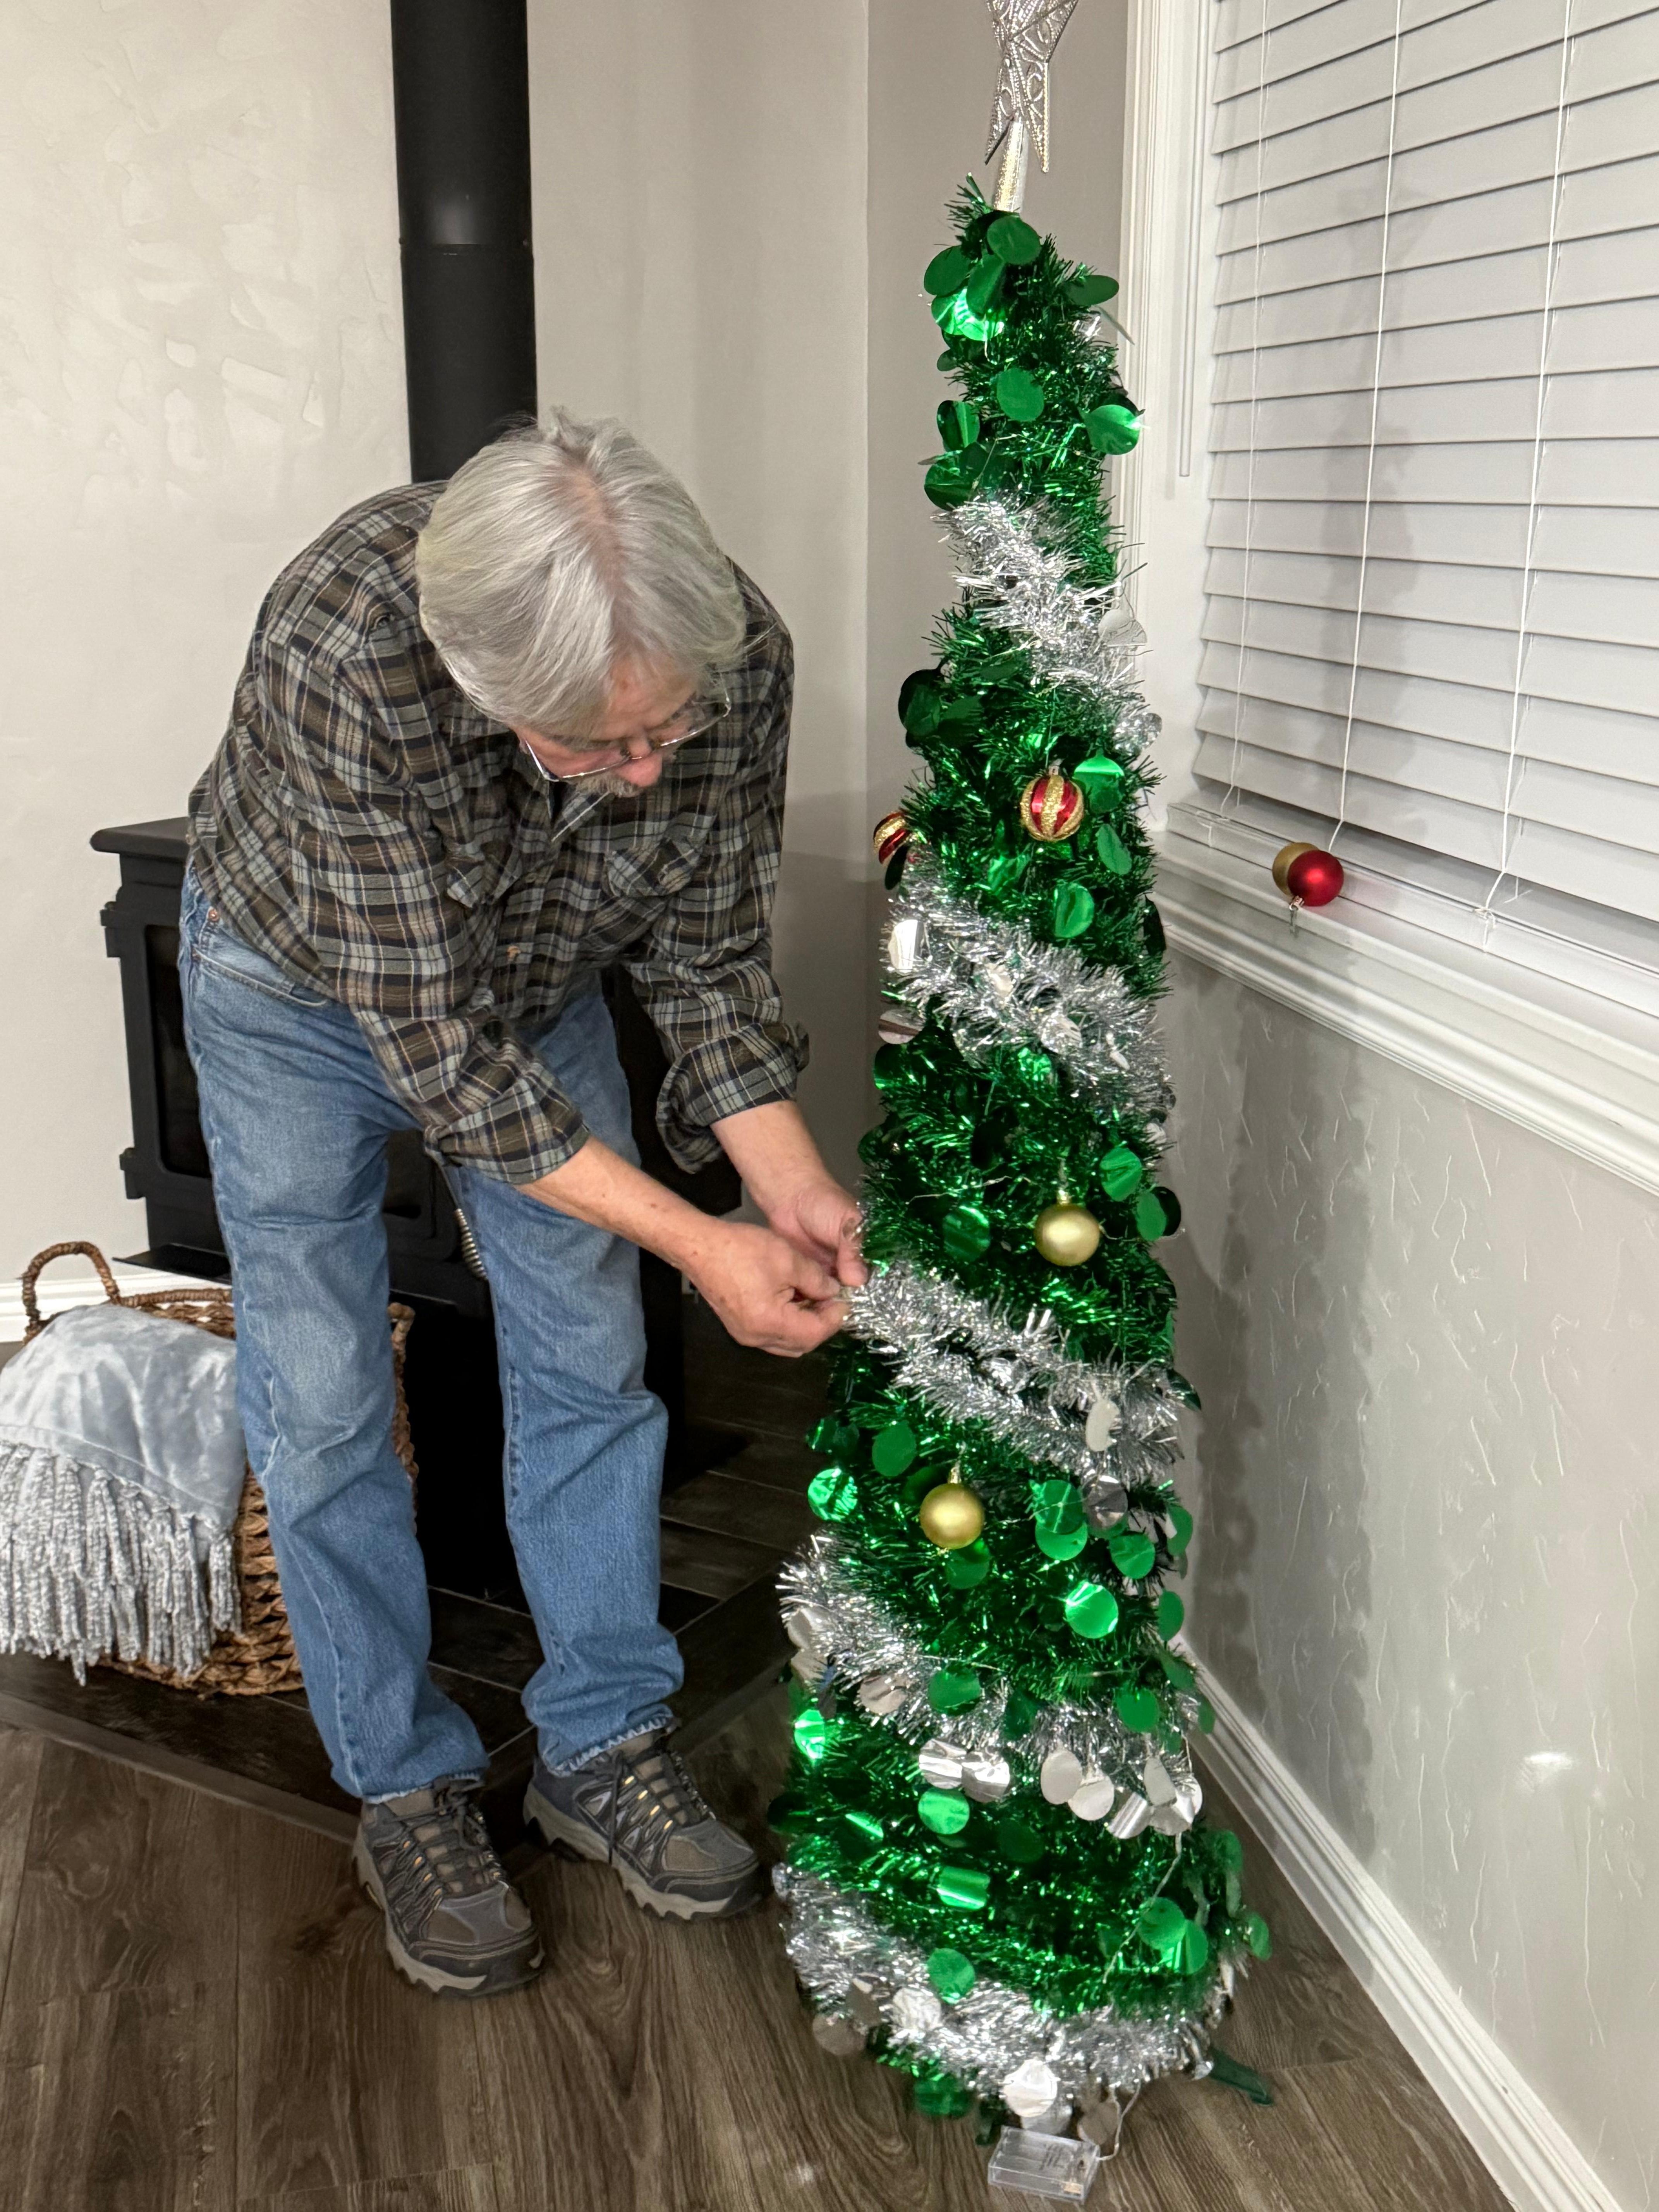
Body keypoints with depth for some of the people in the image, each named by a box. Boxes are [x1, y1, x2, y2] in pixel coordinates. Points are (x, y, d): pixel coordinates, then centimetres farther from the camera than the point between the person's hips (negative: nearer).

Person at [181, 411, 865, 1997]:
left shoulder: (738, 655, -31)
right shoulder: (343, 651, -43)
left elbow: (709, 959, -15)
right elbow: (438, 1056, -37)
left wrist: (794, 1186, -26)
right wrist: (694, 1242, -37)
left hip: (536, 984, 3)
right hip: (302, 988, -3)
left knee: (590, 1364, 6)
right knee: (323, 1404, 0)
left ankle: (601, 1748, 24)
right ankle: (407, 1793, 19)